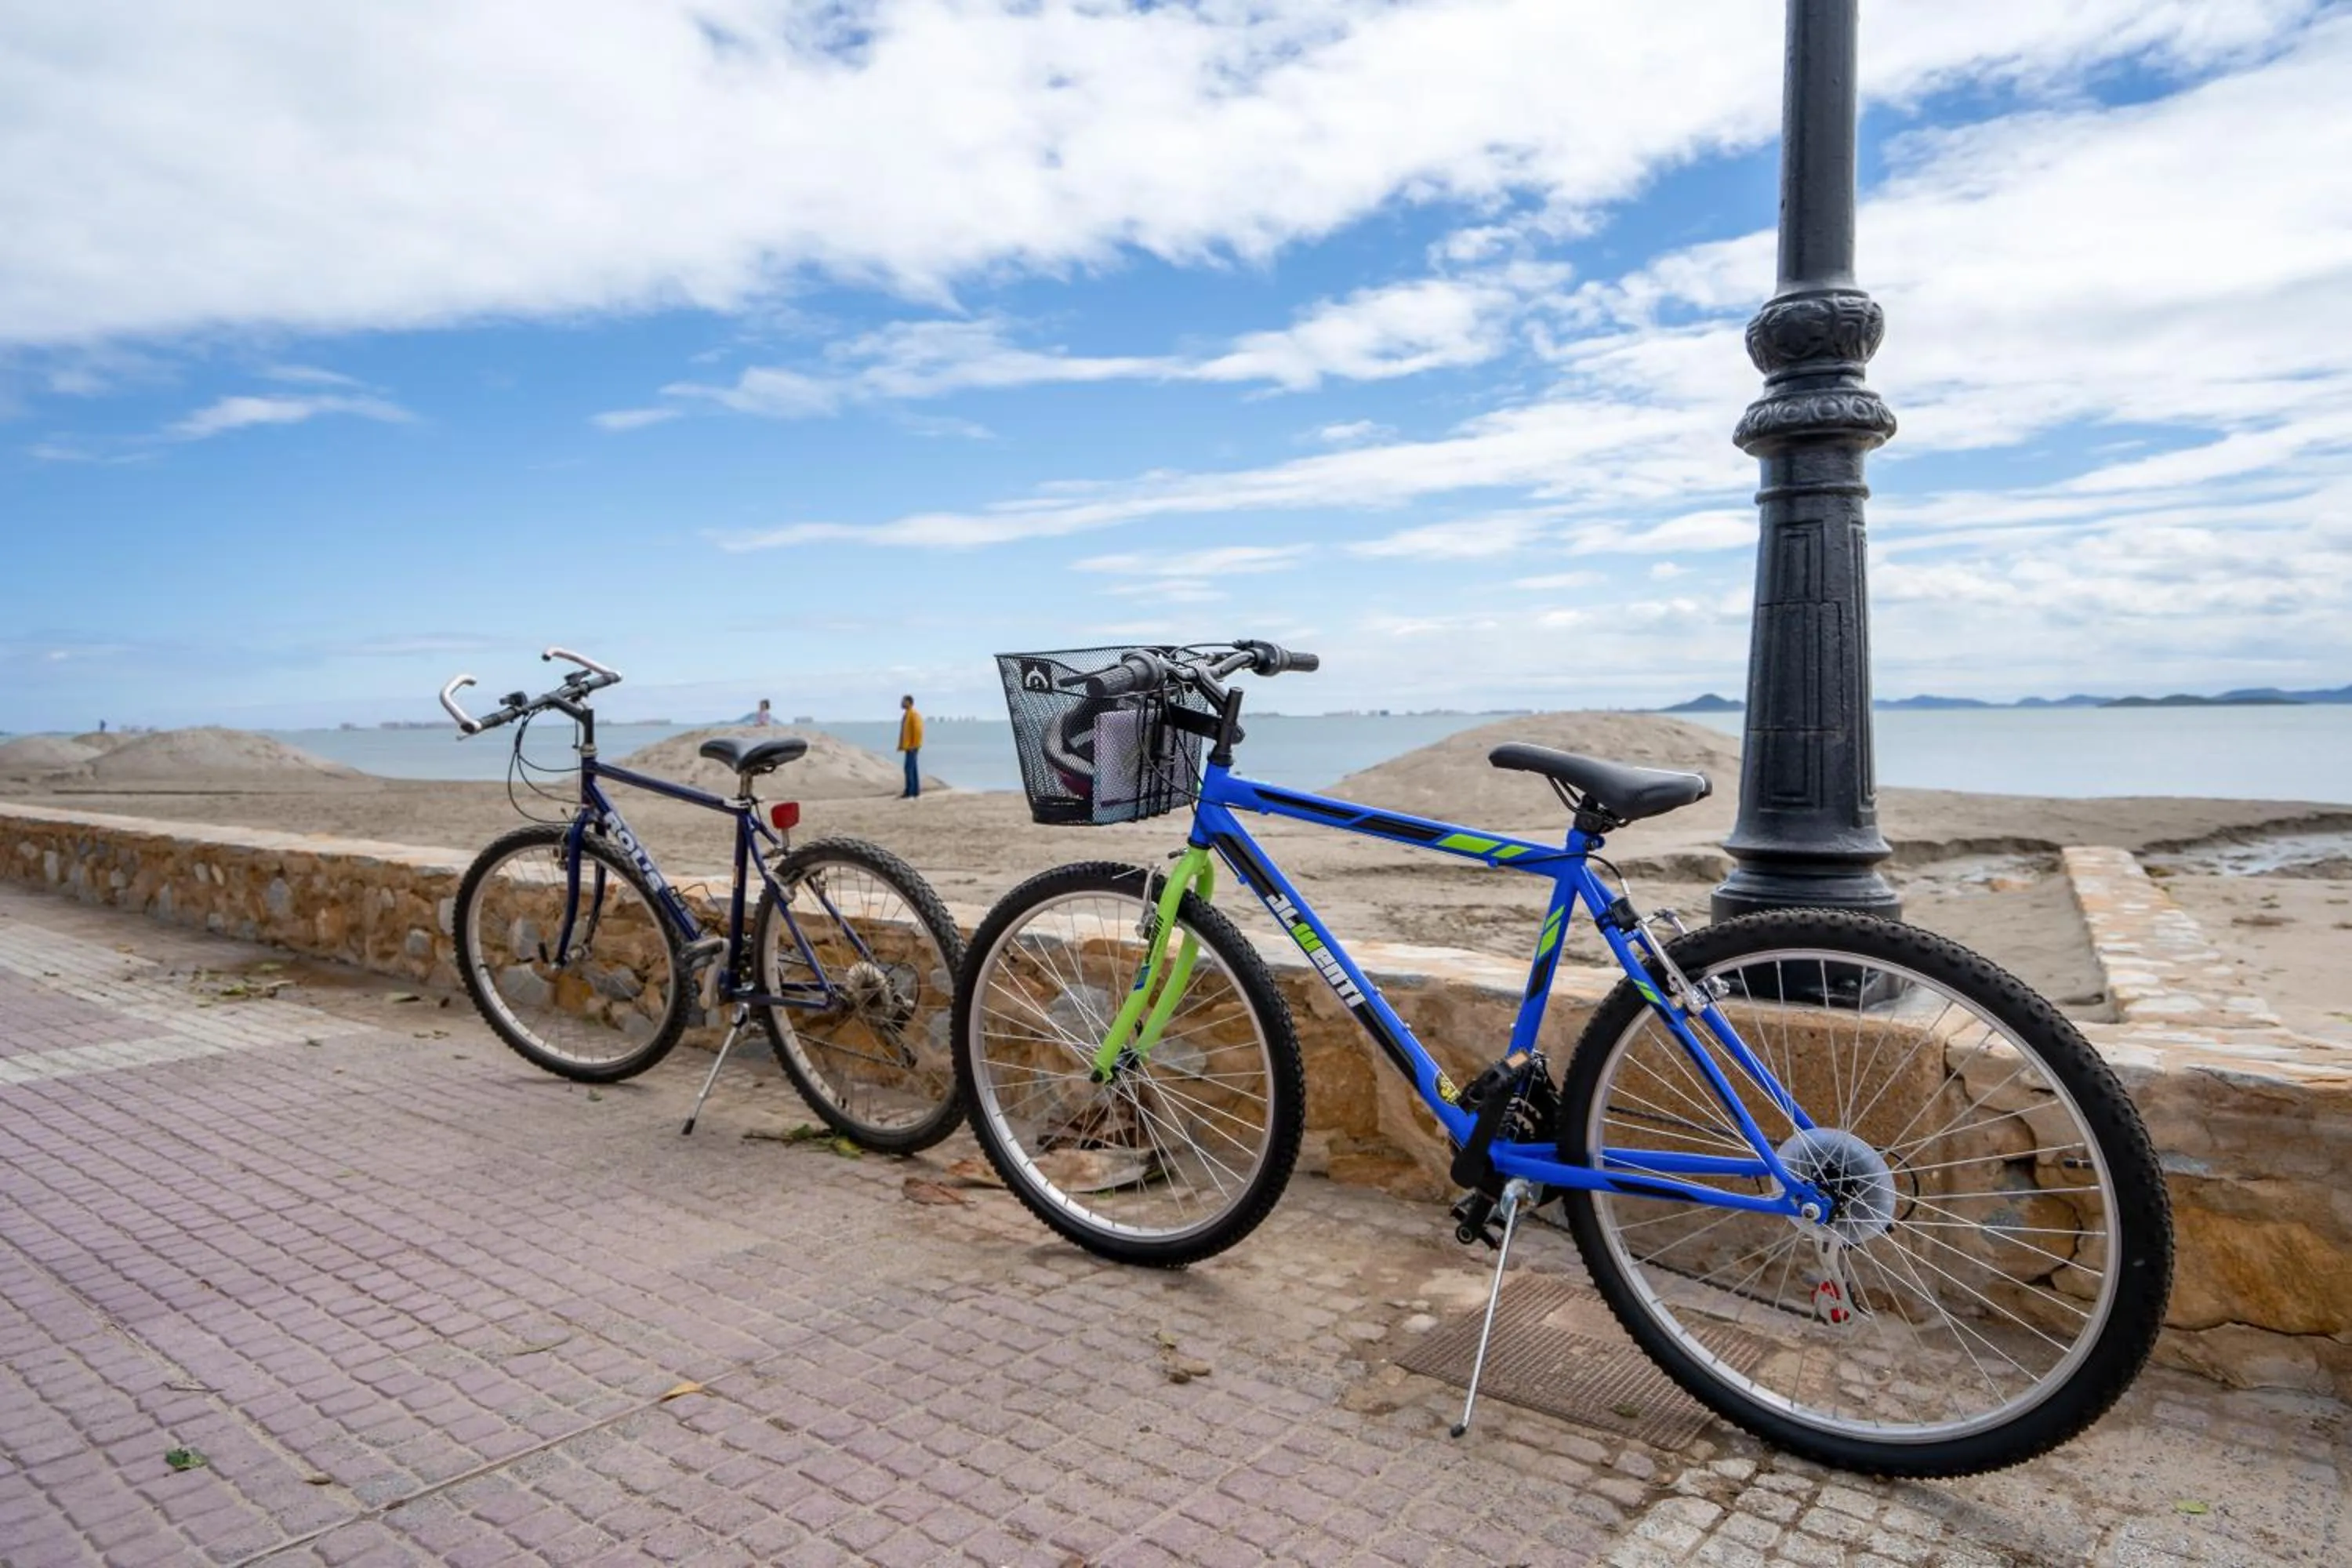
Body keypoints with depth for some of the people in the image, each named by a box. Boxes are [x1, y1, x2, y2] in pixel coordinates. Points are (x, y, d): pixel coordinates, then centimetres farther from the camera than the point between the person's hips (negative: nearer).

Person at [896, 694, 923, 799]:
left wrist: (914, 745, -22)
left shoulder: (914, 714, -14)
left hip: (912, 746, -10)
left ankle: (909, 793, -13)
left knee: (909, 769, -12)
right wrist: (901, 744, 16)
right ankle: (915, 792, 13)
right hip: (908, 746, 10)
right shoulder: (906, 715, 16)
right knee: (912, 769, 10)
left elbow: (918, 730, -20)